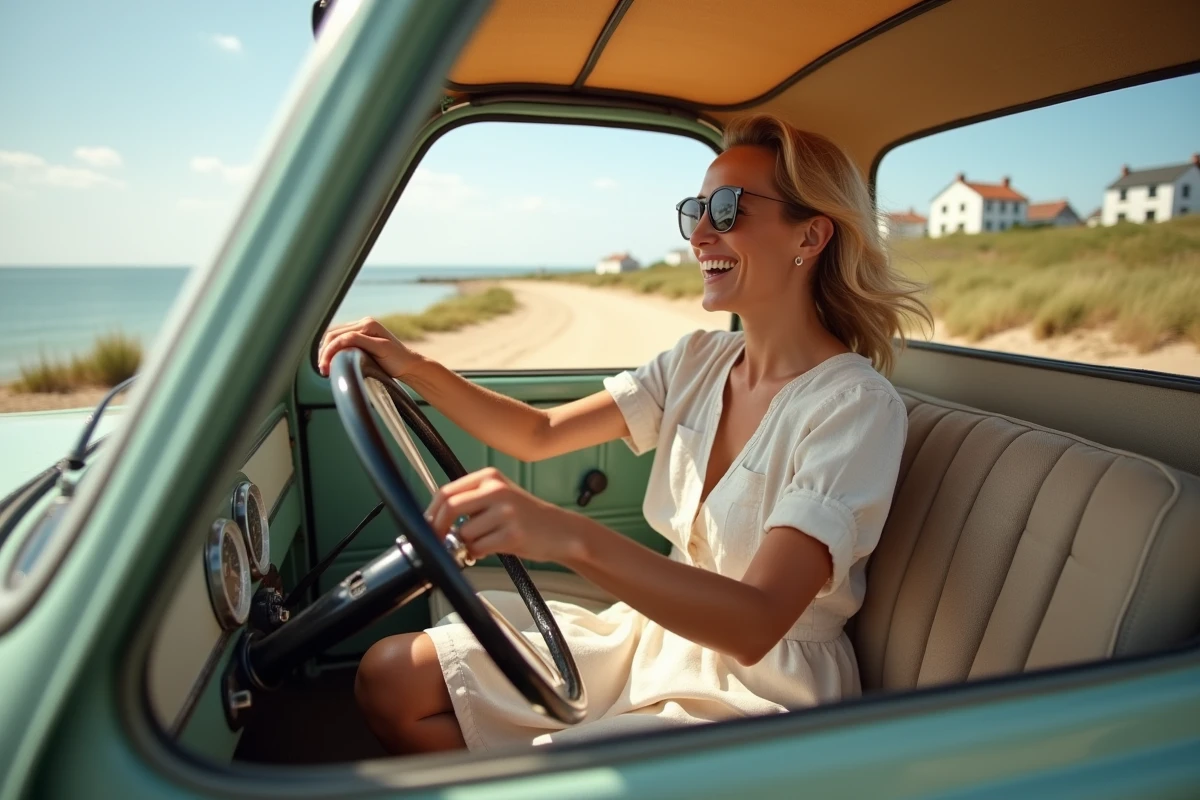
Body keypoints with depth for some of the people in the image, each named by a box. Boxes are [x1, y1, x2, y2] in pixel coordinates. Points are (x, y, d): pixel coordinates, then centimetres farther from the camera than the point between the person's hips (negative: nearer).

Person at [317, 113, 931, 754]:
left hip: (762, 688, -6)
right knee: (388, 676, 0)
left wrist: (570, 538, -44)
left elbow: (754, 625, -31)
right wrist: (414, 369, -11)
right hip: (658, 636, 6)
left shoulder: (857, 405, -21)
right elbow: (540, 435, 2)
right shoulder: (700, 359, 1)